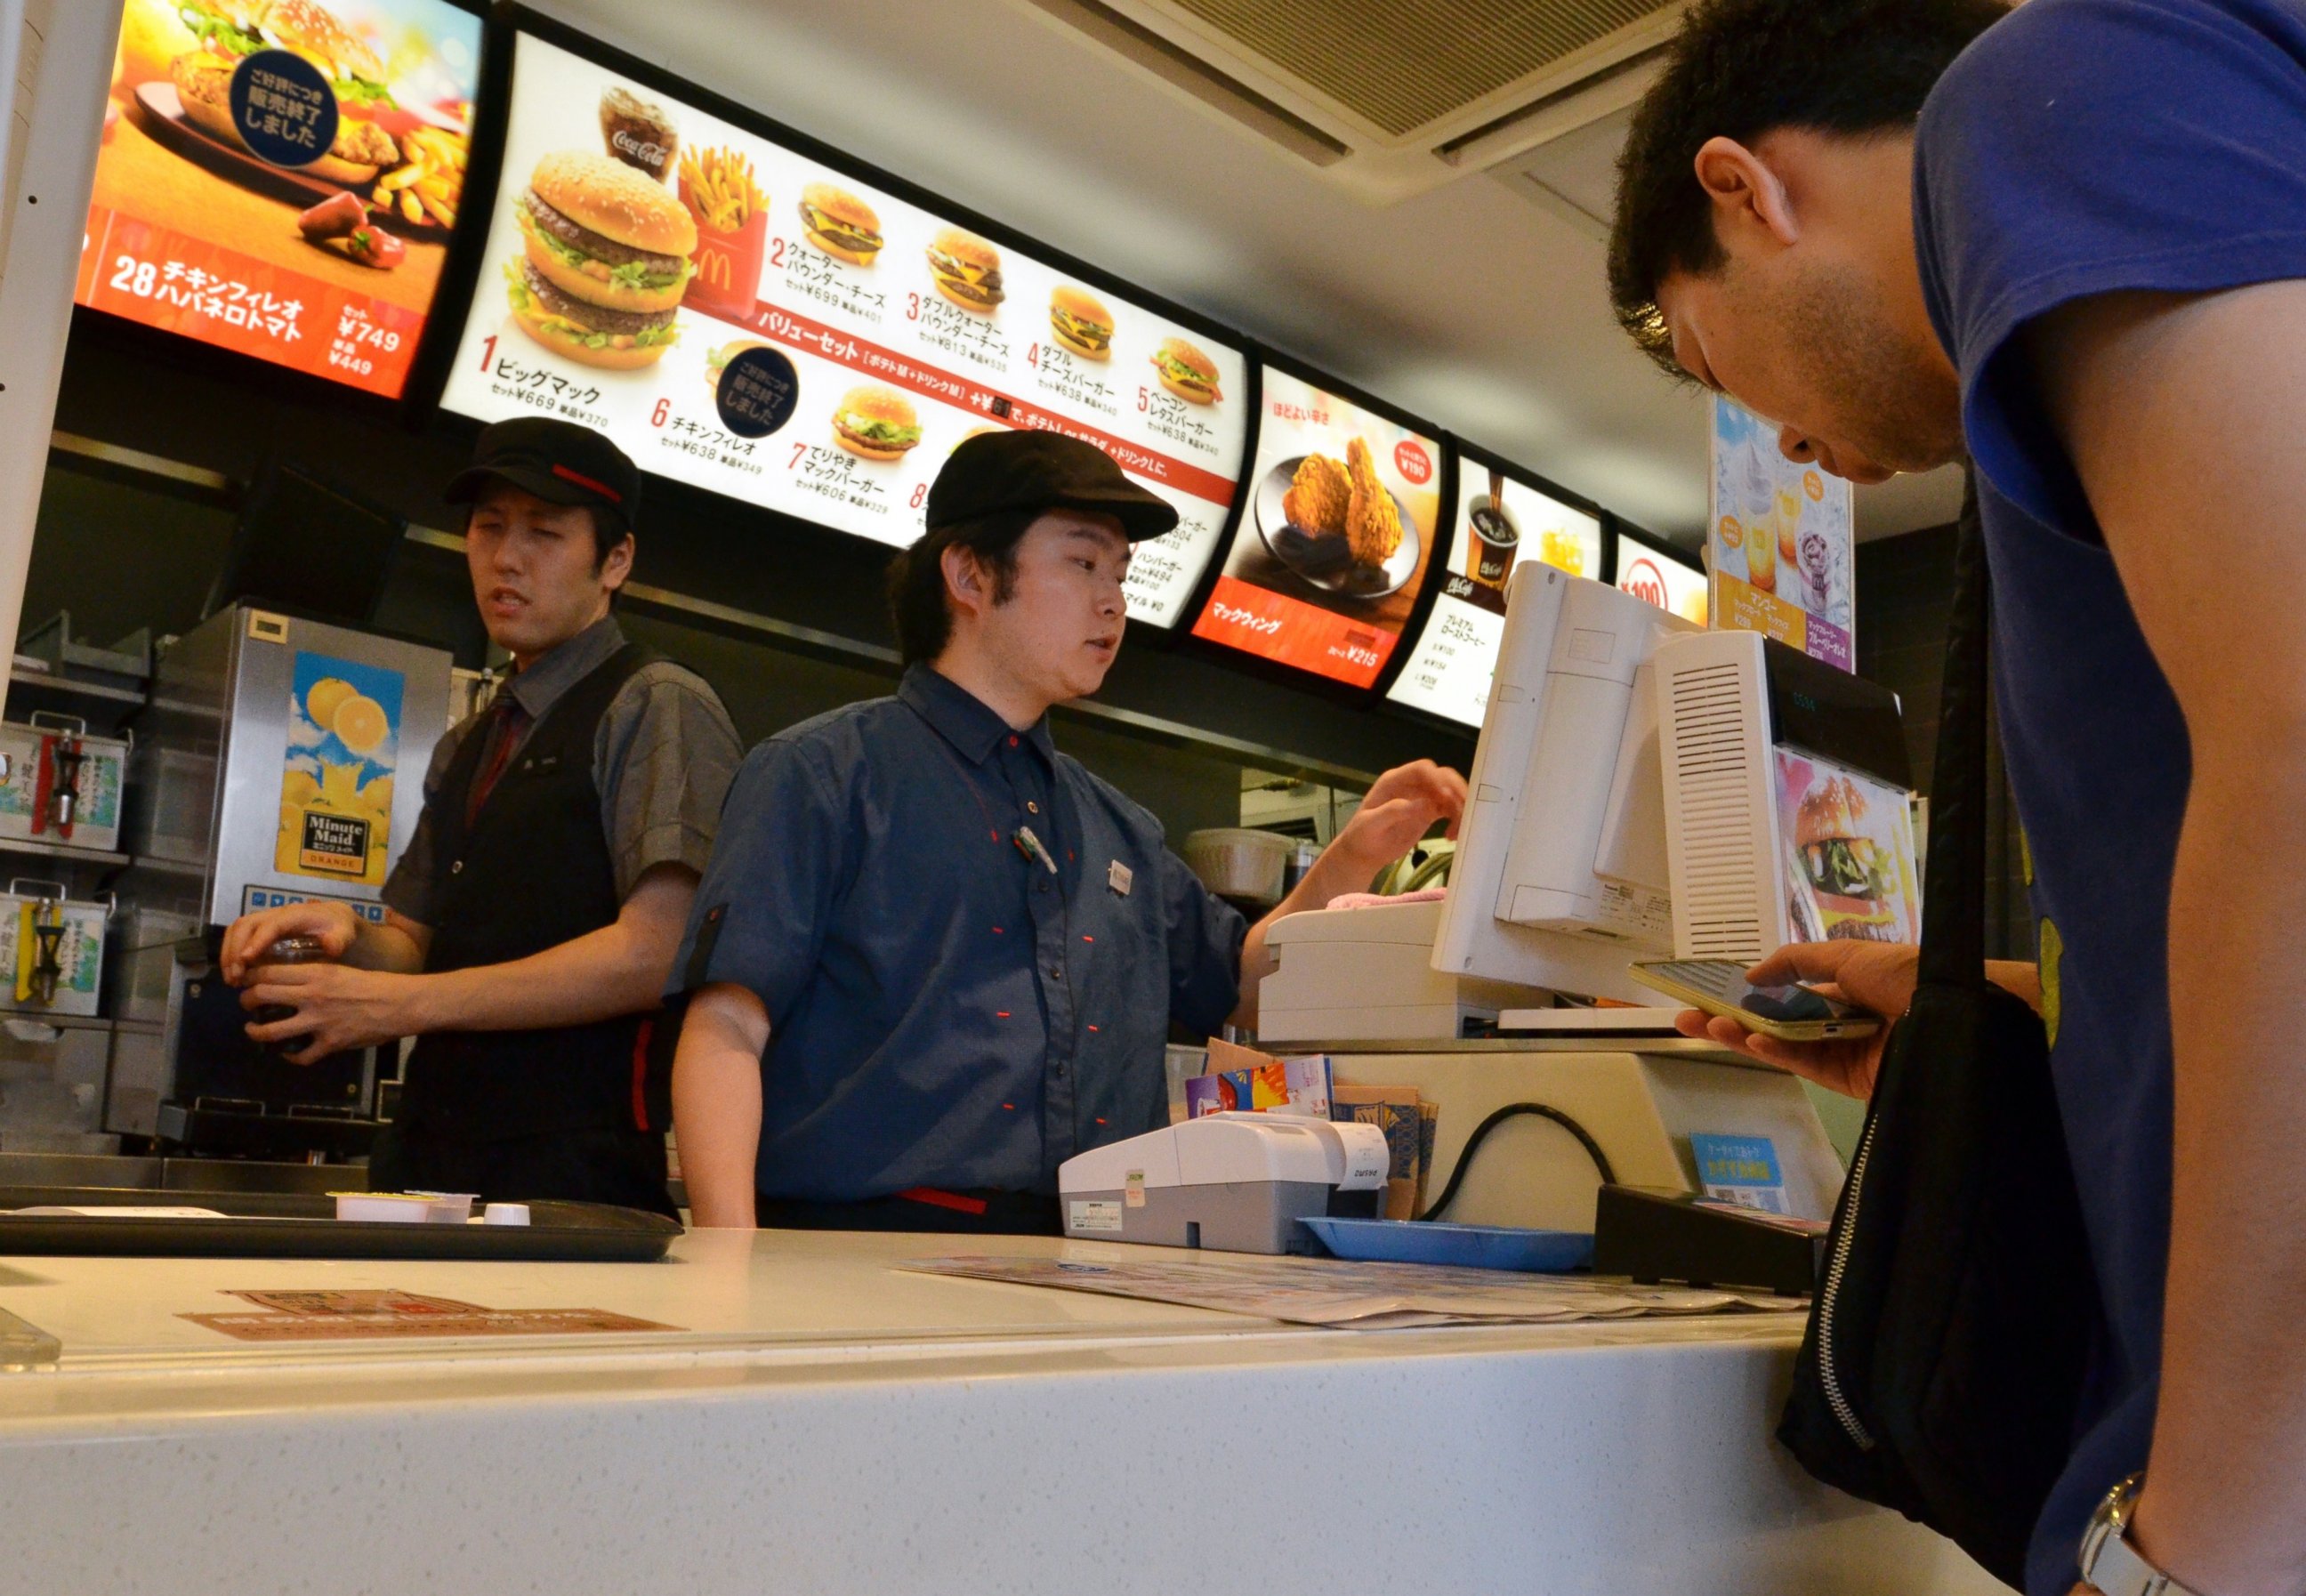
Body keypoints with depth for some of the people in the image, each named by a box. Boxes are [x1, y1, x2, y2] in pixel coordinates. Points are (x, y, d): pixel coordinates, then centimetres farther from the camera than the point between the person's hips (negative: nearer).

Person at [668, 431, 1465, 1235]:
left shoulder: (1120, 832, 20)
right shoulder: (824, 773, 2)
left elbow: (1237, 982, 33)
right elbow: (726, 1027, -6)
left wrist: (1349, 860, 16)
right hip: (867, 1244, -5)